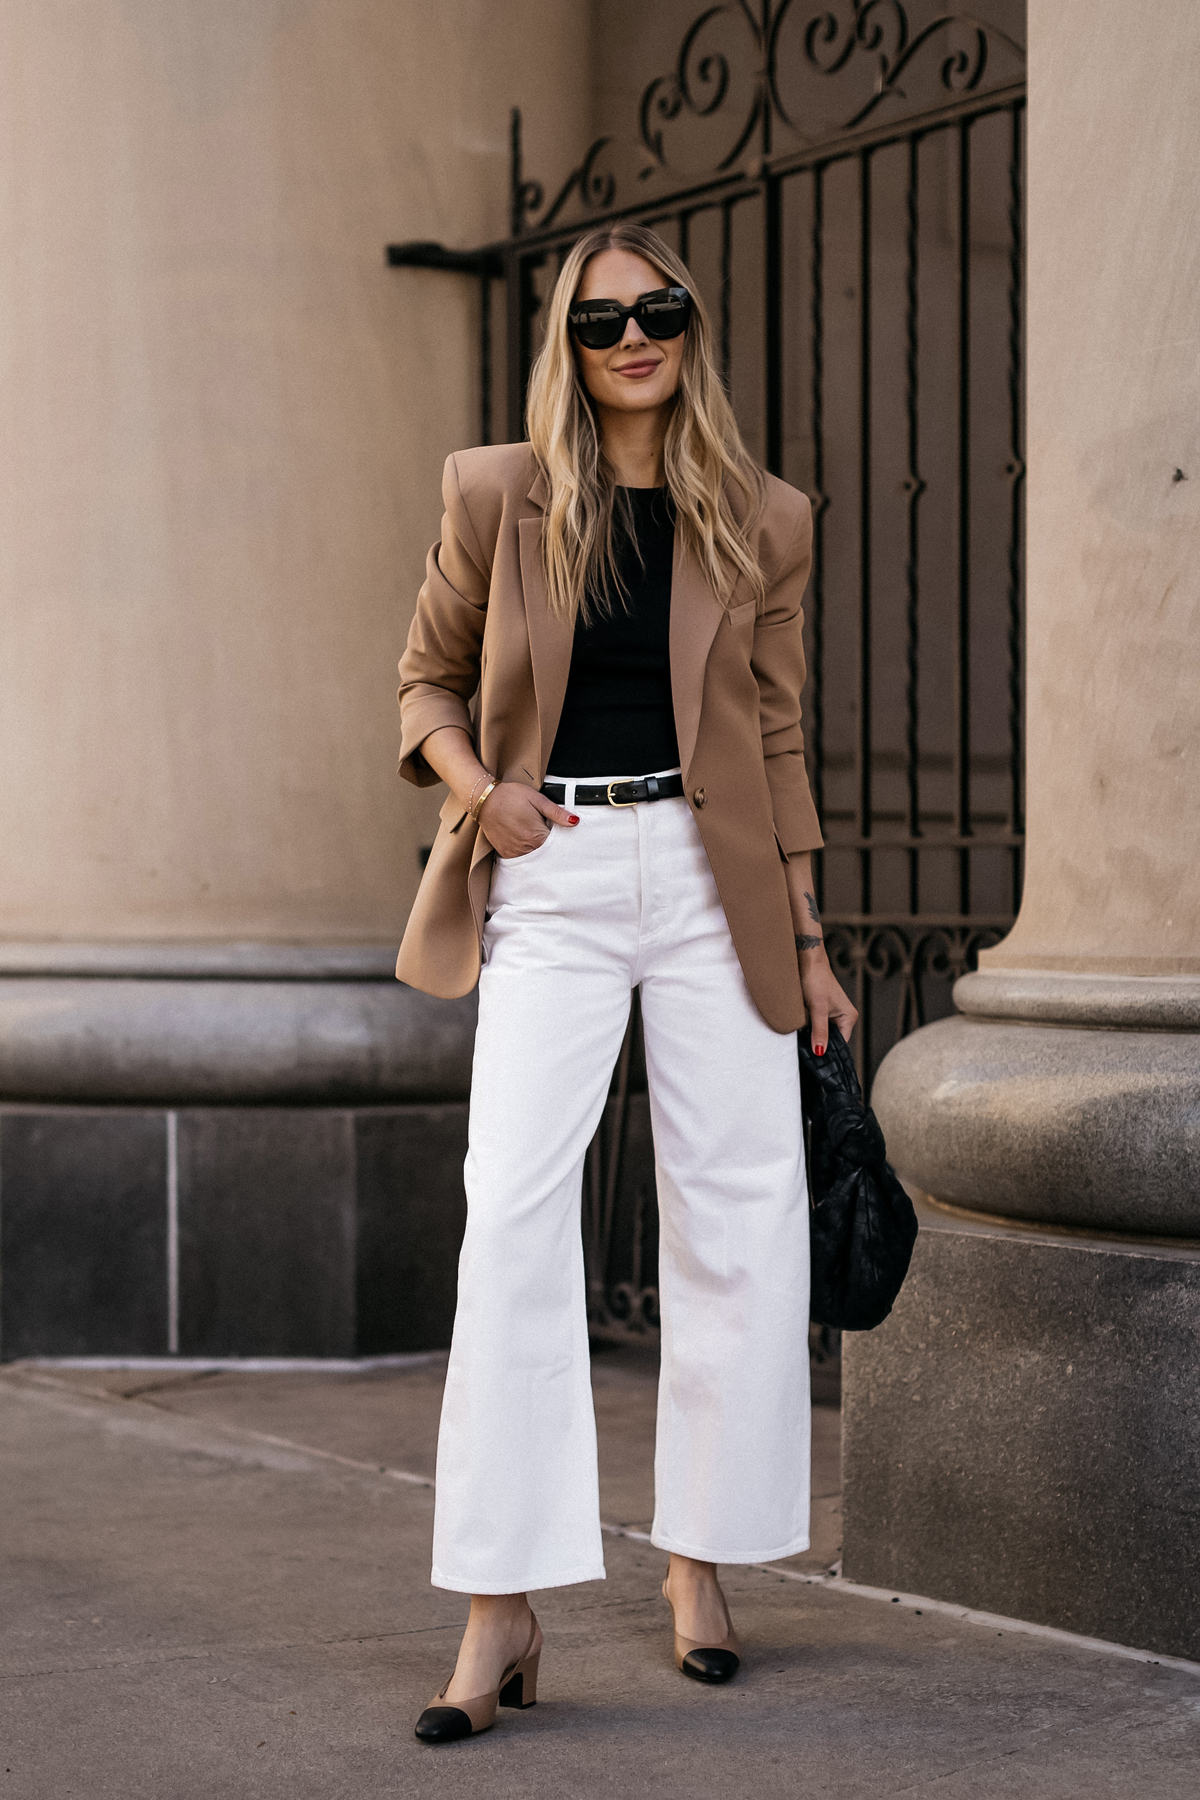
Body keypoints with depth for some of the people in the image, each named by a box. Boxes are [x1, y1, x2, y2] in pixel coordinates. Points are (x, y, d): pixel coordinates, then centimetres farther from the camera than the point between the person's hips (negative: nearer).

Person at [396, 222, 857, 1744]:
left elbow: (775, 737, 12)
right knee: (513, 1211, -11)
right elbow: (429, 675, 14)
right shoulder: (498, 499, 5)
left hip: (712, 877, 2)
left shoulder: (759, 525, 8)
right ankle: (502, 1613, -8)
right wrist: (477, 789, -7)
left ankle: (699, 1561, 18)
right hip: (553, 878, -2)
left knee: (735, 1217, 2)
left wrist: (805, 939, 10)